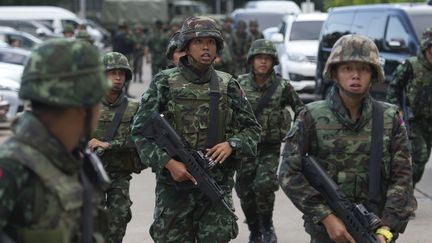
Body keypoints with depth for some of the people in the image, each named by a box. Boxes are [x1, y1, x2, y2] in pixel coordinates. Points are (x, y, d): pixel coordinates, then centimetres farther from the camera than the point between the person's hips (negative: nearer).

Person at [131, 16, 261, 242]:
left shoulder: (228, 85, 5)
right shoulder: (165, 83, -2)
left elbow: (252, 128, 11)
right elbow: (140, 130, -4)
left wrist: (232, 144, -10)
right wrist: (168, 162, -16)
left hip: (218, 184, 1)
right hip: (174, 184, -1)